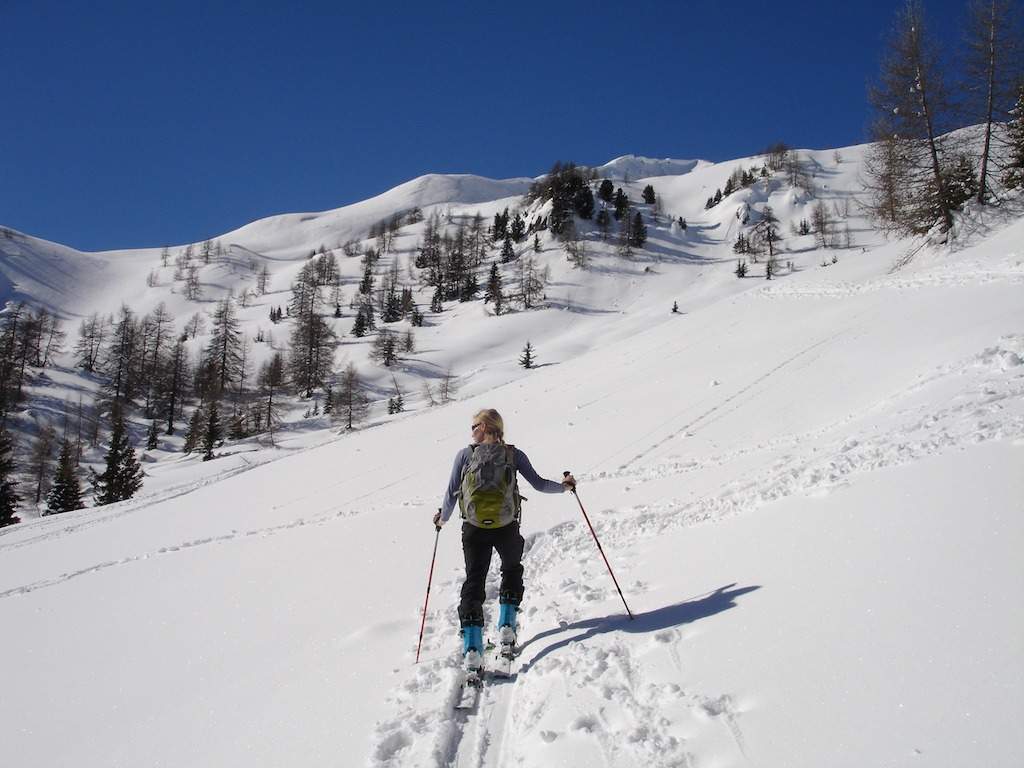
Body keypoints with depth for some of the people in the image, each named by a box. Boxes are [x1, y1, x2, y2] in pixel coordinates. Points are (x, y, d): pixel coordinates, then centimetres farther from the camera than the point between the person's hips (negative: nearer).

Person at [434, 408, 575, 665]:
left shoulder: (465, 455, 1)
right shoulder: (513, 454, 2)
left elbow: (451, 494, 2)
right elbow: (539, 484, 2)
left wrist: (442, 518, 20)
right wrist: (564, 486, 21)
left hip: (474, 529, 0)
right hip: (506, 527, 1)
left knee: (474, 580, 9)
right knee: (512, 571, 27)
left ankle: (471, 646, -2)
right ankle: (506, 627, 16)